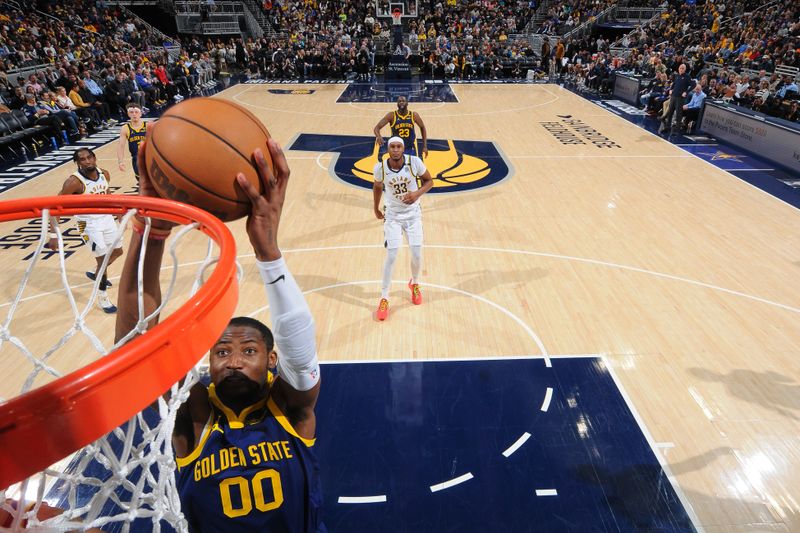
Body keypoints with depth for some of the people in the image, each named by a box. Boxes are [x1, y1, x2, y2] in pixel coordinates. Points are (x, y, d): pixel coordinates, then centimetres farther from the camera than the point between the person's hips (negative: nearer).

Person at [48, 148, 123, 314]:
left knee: (117, 251, 18)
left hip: (106, 218, 6)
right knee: (102, 259, -6)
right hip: (88, 223, -6)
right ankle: (102, 296, 12)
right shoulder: (74, 182, -24)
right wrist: (53, 234, -27)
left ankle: (96, 274, 45)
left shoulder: (104, 174, -7)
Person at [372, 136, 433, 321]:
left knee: (417, 255, 2)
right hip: (392, 216, -1)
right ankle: (384, 299, 8)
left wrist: (418, 193, -24)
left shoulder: (415, 162, -19)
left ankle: (414, 284, 35)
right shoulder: (380, 168, -16)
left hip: (413, 214, 1)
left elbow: (429, 181, -4)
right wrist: (376, 209, 15)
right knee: (391, 257, -7)